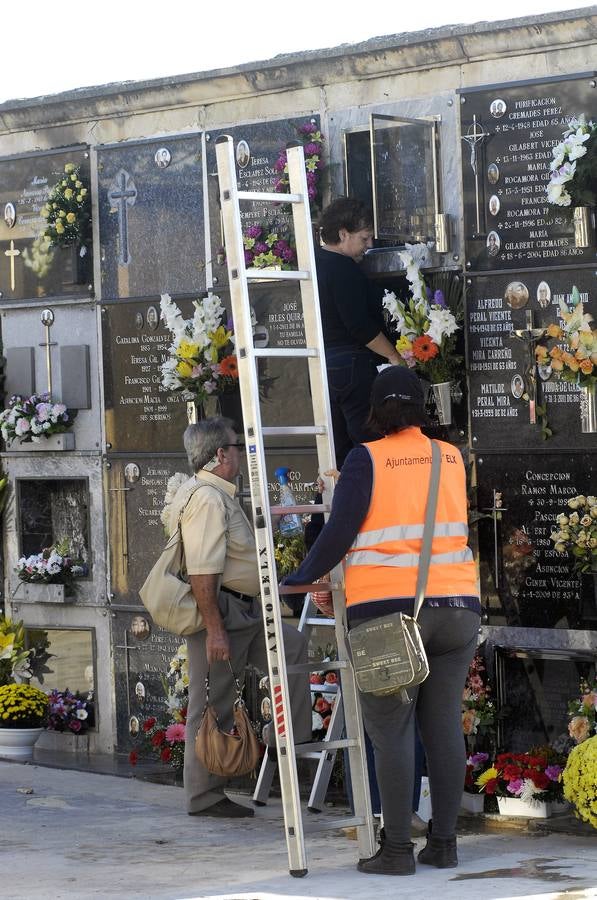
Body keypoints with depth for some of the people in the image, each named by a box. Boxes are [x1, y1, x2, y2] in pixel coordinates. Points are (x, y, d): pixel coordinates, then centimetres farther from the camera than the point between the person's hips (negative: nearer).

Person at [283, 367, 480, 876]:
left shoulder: (367, 460, -4)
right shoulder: (452, 459, 9)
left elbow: (339, 532, -9)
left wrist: (302, 579, 4)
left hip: (387, 610, -4)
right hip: (455, 605, 4)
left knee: (391, 730, -3)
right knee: (444, 723, 7)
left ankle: (397, 849, -5)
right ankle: (445, 843, 9)